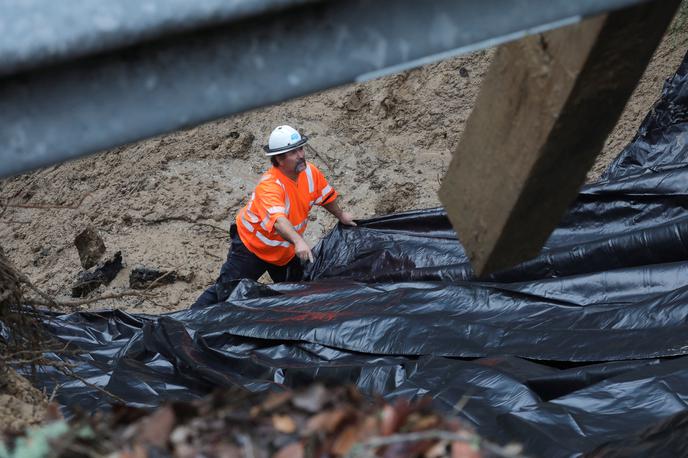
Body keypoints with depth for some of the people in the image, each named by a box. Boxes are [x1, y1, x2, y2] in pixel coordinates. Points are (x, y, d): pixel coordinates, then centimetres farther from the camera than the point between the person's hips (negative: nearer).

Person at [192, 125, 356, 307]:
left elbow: (326, 196, 7)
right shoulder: (270, 186, -35)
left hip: (286, 250, 7)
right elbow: (278, 219, -52)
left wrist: (341, 215, 20)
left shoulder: (310, 172, -13)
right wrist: (298, 241, -67)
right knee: (228, 292, -3)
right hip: (251, 245, -6)